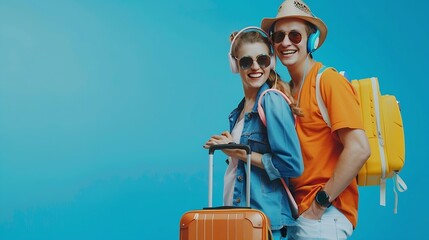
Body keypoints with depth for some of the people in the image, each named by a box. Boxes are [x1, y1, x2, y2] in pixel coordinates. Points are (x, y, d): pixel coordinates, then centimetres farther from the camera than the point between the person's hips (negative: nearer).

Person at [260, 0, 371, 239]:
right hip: (298, 210, 7)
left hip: (325, 213, -7)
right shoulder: (286, 90, 10)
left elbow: (359, 149, -19)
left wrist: (321, 203, -16)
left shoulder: (329, 81, -11)